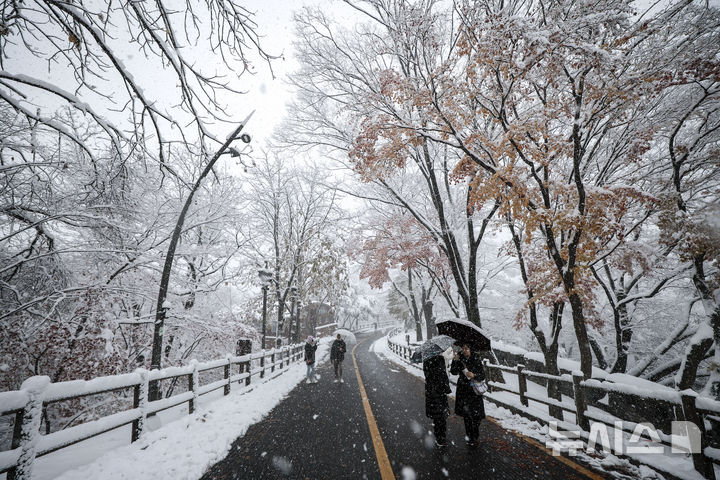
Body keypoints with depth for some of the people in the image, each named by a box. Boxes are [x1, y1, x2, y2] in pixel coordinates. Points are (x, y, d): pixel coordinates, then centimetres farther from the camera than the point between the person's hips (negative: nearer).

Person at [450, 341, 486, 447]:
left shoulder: (476, 358, -14)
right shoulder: (459, 357, -6)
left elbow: (482, 376, -13)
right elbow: (454, 372, -10)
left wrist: (474, 375, -32)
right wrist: (455, 362, -25)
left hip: (474, 390, -2)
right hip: (463, 389, 2)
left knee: (476, 414, -2)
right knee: (466, 414, 10)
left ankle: (474, 437, 19)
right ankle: (469, 437, 27)